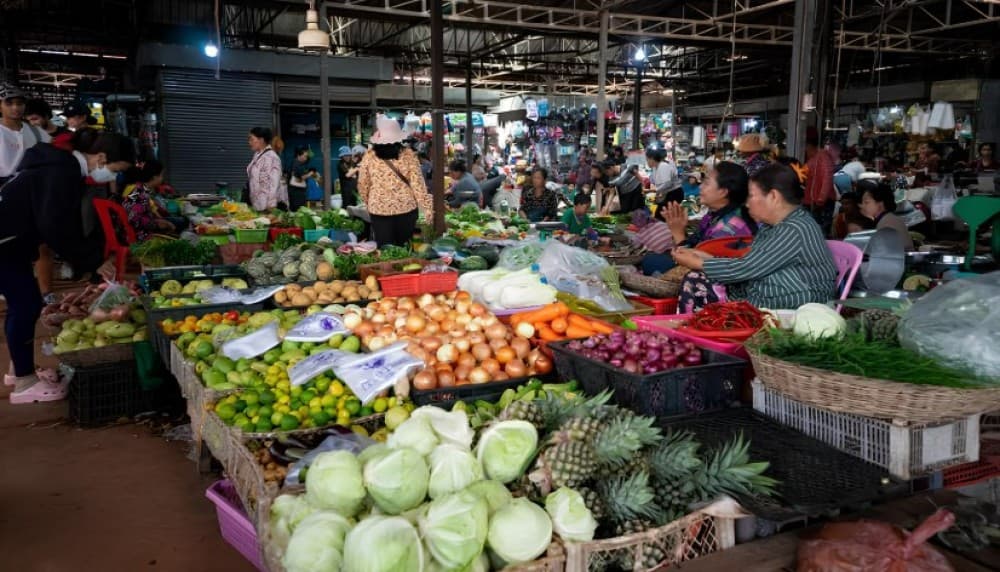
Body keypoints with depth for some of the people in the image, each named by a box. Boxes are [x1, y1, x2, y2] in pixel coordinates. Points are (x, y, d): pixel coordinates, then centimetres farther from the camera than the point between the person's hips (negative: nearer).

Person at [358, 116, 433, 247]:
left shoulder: (369, 156, -3)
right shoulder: (408, 155, -6)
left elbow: (362, 185, 5)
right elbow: (418, 183, -7)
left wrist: (369, 203, 21)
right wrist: (426, 207, -1)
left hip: (379, 209, 0)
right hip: (406, 207, 0)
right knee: (404, 247, 14)